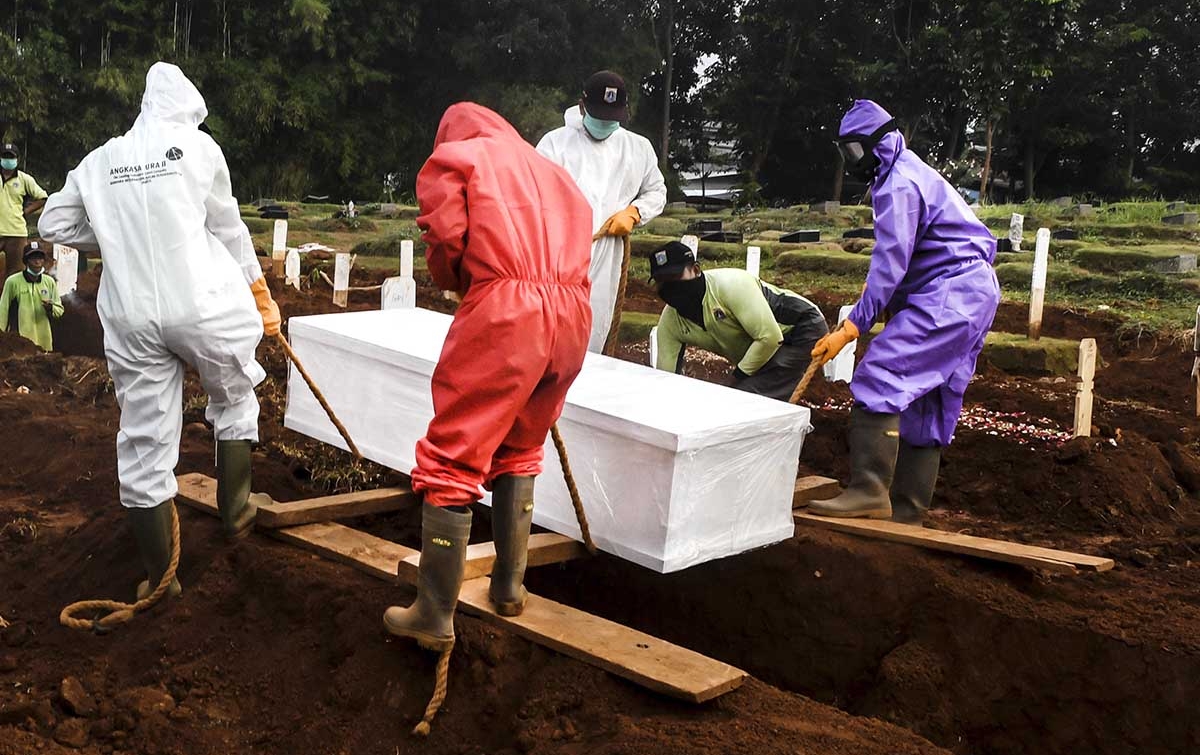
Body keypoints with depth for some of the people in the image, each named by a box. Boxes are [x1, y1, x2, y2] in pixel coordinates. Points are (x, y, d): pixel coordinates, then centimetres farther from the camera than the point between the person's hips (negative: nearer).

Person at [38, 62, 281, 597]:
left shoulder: (100, 161, 11)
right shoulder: (197, 146, 1)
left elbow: (54, 224, 17)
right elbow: (228, 229, 6)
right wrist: (262, 297, 17)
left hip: (131, 318, 3)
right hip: (203, 307, -3)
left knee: (145, 442, 9)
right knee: (234, 401, 25)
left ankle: (158, 577, 17)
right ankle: (234, 512, 29)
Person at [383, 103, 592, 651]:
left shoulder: (450, 157, 14)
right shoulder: (549, 168, 31)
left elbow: (445, 241, 0)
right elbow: (580, 234, 20)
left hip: (502, 312, -6)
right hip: (572, 314, 6)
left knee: (452, 460, -1)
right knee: (518, 451, 22)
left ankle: (434, 618, 0)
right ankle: (509, 587, 27)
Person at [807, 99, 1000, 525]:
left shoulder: (900, 185, -12)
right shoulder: (912, 175, 22)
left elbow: (890, 264, -20)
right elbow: (896, 259, 24)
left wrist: (851, 327, -22)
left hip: (948, 295, -11)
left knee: (879, 378, -20)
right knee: (926, 404, 10)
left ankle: (869, 491, -25)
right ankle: (906, 512, 13)